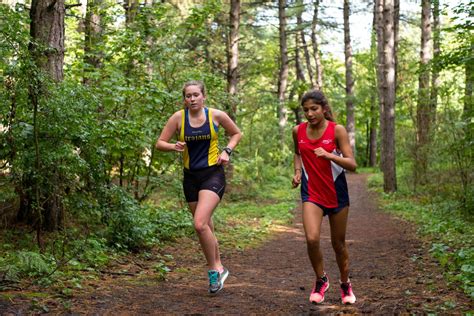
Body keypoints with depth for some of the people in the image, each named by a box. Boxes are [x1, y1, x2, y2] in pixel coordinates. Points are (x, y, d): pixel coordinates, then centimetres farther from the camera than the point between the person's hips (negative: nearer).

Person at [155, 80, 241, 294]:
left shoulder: (217, 115, -5)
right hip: (191, 176, 3)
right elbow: (160, 143, 0)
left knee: (200, 224, -20)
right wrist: (174, 146, -20)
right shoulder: (178, 118, -4)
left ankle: (213, 269, -3)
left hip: (213, 174, -3)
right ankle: (218, 268, 31)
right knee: (205, 226, 12)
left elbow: (236, 134, 12)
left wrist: (227, 151, -5)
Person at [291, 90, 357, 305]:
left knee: (338, 243, 9)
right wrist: (297, 171, 2)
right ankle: (321, 280, 7)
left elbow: (352, 164, -16)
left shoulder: (337, 130, -11)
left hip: (336, 192, -1)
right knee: (312, 239, -18)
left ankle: (345, 284, 33)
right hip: (311, 192, 1)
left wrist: (328, 155, -31)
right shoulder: (298, 131, -1)